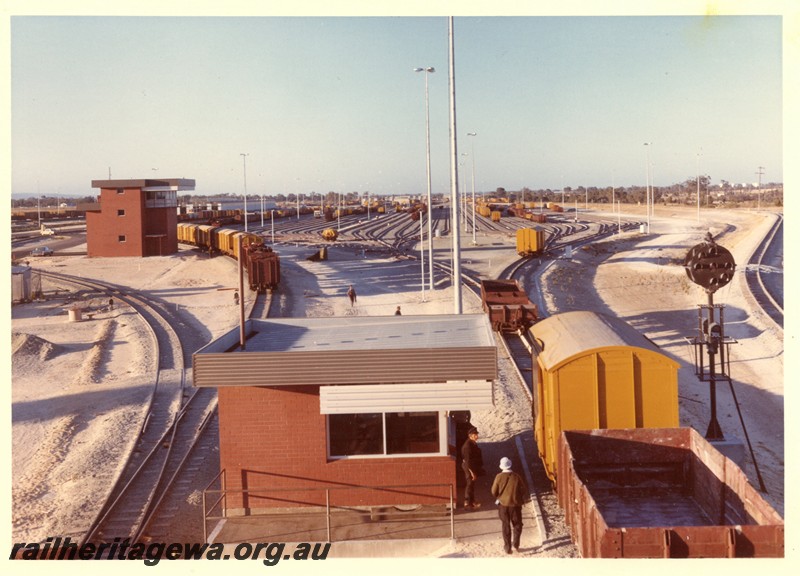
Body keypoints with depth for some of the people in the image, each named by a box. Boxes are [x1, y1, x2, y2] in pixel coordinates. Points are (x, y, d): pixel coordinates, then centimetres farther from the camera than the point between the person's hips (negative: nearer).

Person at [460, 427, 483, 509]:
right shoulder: (468, 445, -25)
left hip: (473, 466, 9)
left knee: (472, 484, 19)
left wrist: (479, 468, 20)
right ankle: (467, 502, 14)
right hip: (469, 467, -9)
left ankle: (472, 501, 31)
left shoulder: (473, 443, 5)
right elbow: (467, 460, -25)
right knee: (470, 484, 2)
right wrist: (472, 472, -24)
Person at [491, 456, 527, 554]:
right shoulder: (516, 476, -10)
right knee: (517, 525, 16)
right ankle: (516, 543, 5)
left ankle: (508, 547, 12)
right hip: (515, 504, 0)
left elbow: (494, 492, -6)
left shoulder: (499, 477, -11)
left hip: (503, 504, 1)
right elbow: (523, 490, -3)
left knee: (505, 526, 11)